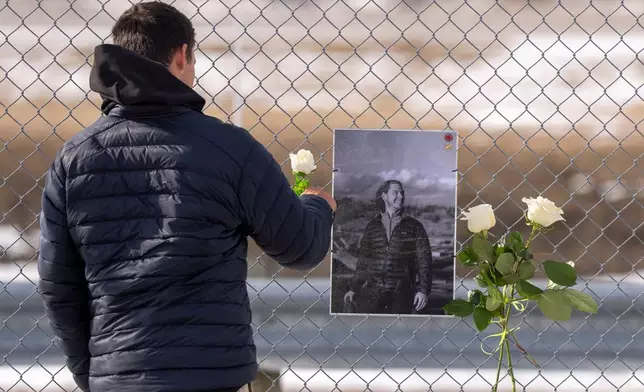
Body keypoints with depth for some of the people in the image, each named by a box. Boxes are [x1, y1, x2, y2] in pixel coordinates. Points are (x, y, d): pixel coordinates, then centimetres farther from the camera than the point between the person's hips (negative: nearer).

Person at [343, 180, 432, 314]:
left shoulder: (414, 227, 7)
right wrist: (353, 288, 14)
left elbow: (424, 261, 2)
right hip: (372, 291, 1)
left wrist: (423, 289, -8)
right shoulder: (373, 226, 13)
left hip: (401, 293, -1)